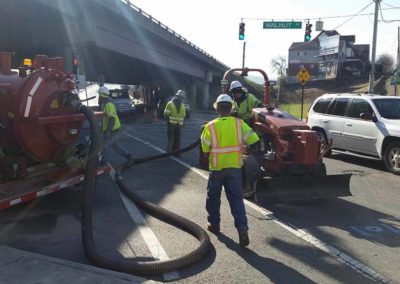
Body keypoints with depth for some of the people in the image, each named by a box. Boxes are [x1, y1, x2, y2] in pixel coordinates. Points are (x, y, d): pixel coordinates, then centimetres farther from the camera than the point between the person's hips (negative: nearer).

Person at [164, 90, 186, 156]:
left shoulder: (182, 106, 11)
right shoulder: (170, 104, -6)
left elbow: (183, 116, 17)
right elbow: (166, 115, -8)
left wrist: (182, 124, 10)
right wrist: (168, 123, -12)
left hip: (179, 126, 5)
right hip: (171, 125, -5)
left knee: (177, 139, 4)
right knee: (171, 139, -2)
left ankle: (176, 152, 10)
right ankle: (169, 152, 8)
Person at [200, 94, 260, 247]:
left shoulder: (210, 126, -10)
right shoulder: (239, 123, -5)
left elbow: (205, 148, -7)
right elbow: (253, 138, -8)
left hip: (217, 167, -1)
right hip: (235, 167, 1)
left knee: (213, 197, 18)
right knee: (236, 198, 4)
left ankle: (214, 224, 31)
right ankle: (242, 229, -7)